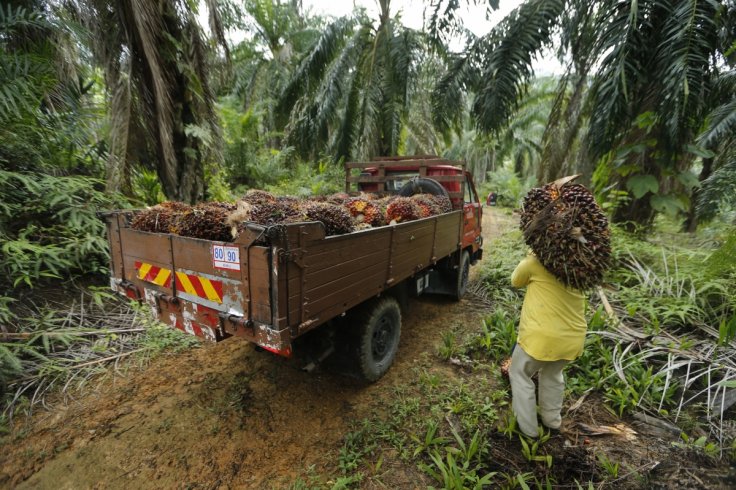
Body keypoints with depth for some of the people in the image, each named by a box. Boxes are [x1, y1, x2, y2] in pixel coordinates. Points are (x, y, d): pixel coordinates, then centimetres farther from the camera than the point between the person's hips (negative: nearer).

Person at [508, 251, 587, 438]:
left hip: (542, 336, -5)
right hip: (573, 337, 6)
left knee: (520, 374, 17)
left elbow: (516, 281, 5)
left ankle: (528, 428, 23)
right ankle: (552, 420, 43)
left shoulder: (537, 262, -12)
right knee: (553, 374, 31)